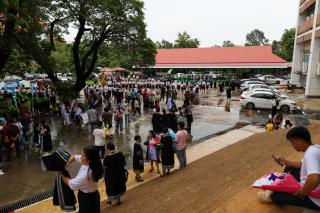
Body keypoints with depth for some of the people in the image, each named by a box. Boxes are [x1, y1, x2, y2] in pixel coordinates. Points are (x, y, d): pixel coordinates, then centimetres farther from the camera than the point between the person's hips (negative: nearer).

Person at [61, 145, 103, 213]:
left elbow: (71, 184, -21)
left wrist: (61, 174, -7)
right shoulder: (89, 163, -15)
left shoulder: (86, 175, -38)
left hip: (87, 198, -7)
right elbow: (74, 158, 0)